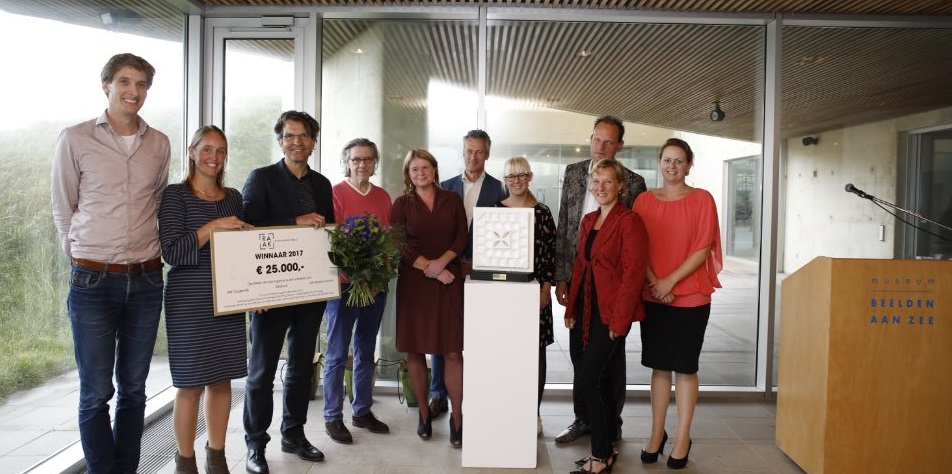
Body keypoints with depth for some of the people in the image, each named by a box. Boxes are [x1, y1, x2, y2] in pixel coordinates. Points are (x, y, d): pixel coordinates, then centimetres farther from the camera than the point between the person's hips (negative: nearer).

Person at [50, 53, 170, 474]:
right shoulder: (75, 139, -2)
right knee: (96, 393, 3)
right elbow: (63, 208, 4)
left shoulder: (160, 144, 7)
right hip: (93, 281, -3)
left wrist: (145, 251, 12)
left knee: (133, 389, 12)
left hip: (146, 280, 3)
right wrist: (81, 258, 5)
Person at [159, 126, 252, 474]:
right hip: (188, 302, -5)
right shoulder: (175, 195, -4)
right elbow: (171, 252, -13)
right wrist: (213, 226, -20)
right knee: (191, 383, 1)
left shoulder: (233, 197, 11)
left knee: (222, 378, 9)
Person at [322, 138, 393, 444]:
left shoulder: (383, 197, 10)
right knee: (337, 354, 4)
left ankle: (362, 411, 27)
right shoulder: (335, 193, -6)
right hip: (344, 280, -5)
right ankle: (333, 417, 15)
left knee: (366, 352, 15)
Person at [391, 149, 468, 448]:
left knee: (453, 352, -5)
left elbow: (462, 238, 4)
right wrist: (430, 269, -11)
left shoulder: (452, 201, 10)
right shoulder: (402, 204, 6)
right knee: (415, 350, 3)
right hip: (414, 281, 0)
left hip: (449, 280, 0)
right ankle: (424, 413, 18)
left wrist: (441, 263, -13)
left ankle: (457, 418, 3)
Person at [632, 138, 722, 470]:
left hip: (691, 297, -2)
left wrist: (669, 282, -14)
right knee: (659, 367, 10)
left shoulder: (702, 199, -2)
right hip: (653, 297, 3)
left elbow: (703, 248, -8)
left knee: (685, 368, 5)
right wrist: (654, 284, -10)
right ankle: (657, 435, 20)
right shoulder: (645, 201, 6)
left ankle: (682, 440, 17)